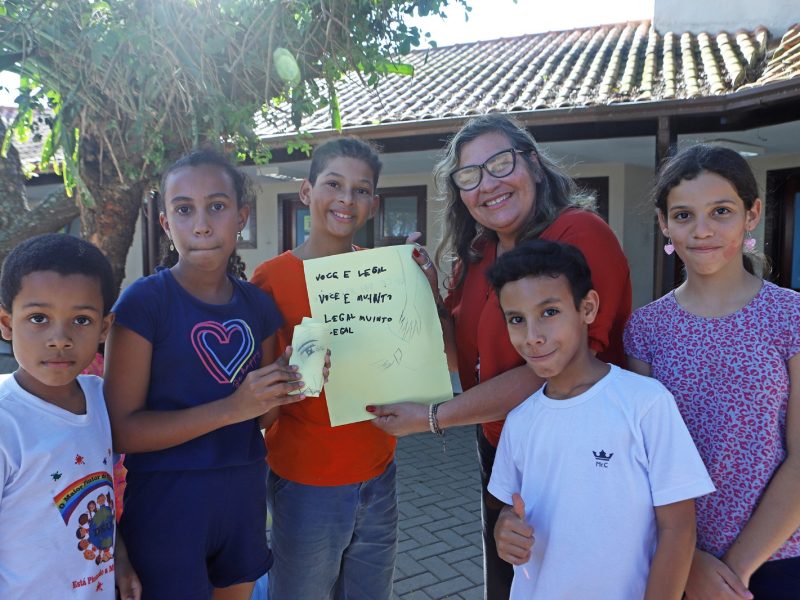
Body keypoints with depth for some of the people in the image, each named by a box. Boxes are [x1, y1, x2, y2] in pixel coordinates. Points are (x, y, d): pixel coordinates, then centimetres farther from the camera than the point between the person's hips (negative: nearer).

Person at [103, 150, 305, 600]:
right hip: (168, 500, -5)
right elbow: (122, 429, -16)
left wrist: (286, 385, -9)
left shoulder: (258, 304, 2)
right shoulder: (144, 302, -13)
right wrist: (231, 408, -24)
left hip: (245, 493, 5)